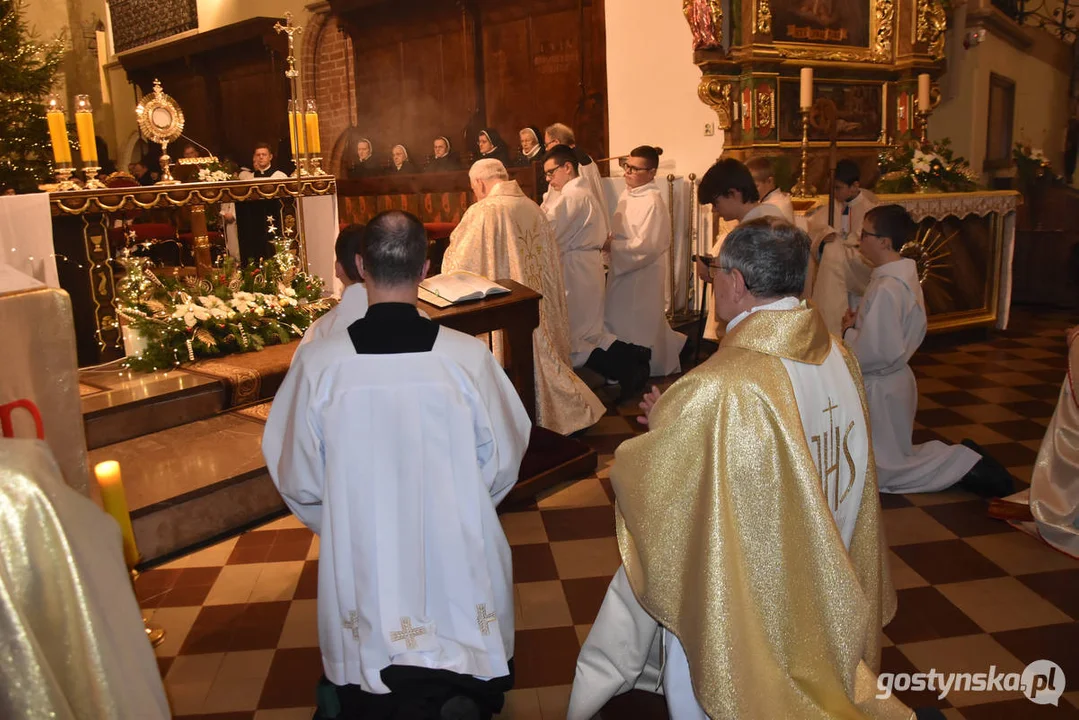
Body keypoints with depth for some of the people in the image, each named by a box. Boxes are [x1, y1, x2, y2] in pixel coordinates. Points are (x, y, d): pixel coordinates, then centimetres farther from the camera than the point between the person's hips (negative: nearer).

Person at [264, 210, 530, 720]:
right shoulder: (470, 358, -15)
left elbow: (297, 480, -2)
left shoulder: (317, 362, -14)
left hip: (360, 561, 1)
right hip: (455, 559, 0)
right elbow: (502, 464, -2)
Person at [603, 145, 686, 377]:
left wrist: (612, 246, -19)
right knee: (619, 320, 18)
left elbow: (646, 246, -24)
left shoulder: (652, 202, -22)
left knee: (639, 325, 5)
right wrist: (610, 241, -1)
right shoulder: (628, 193, 5)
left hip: (643, 273, -9)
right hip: (624, 269, 9)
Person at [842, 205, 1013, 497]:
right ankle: (962, 457, 21)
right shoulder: (904, 273, 3)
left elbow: (872, 354, -27)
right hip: (895, 377, 10)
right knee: (893, 452, 25)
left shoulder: (886, 289, -27)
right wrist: (858, 322, 0)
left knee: (884, 471, 8)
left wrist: (849, 331, -11)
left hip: (880, 389, -10)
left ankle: (965, 463, 9)